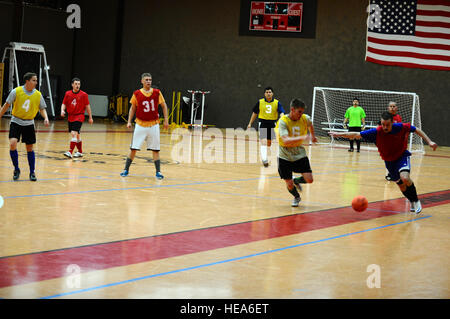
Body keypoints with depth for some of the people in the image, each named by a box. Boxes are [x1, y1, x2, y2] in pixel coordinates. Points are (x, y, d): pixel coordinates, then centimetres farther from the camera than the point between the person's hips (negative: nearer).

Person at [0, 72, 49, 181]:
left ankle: (32, 172, 17)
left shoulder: (38, 95, -6)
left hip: (29, 123, 2)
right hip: (16, 122, -2)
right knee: (12, 144, -18)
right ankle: (16, 169, 1)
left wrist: (46, 118, -14)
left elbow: (42, 108, 5)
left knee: (30, 148, 4)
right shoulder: (16, 91, -12)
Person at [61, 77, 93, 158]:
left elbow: (87, 106, 1)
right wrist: (62, 110, -12)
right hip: (70, 116, 5)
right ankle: (80, 152, 28)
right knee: (77, 135, 14)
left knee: (74, 133, -19)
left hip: (79, 116, -5)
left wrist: (90, 117, 3)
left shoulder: (83, 94, -5)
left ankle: (70, 152, -23)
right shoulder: (68, 94, 4)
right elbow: (64, 104, 9)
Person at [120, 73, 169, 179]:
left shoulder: (157, 93, -3)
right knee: (133, 148, 1)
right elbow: (133, 108, 8)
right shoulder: (137, 94, -3)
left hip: (153, 125, 0)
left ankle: (158, 172, 7)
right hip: (140, 125, 0)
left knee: (155, 149, 2)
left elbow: (164, 106, 7)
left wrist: (166, 120, 1)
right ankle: (126, 169, 12)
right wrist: (129, 121, 0)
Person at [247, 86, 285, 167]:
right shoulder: (260, 102, 1)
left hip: (272, 124, 2)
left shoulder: (277, 103, 0)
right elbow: (255, 113, 12)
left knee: (269, 143, 13)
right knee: (263, 141, -14)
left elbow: (281, 112, -10)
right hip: (262, 123, -2)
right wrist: (250, 123, 12)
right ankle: (264, 160, -20)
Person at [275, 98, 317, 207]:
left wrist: (313, 136, 32)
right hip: (285, 156, -3)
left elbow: (310, 124, 19)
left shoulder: (305, 119, -8)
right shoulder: (283, 121, -22)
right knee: (289, 185, -2)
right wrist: (302, 137, -46)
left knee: (309, 180, -9)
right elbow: (286, 140, -36)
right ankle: (296, 197, 33)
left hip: (299, 153, 3)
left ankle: (296, 181, 26)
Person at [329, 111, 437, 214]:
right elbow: (357, 135, -19)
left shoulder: (400, 127, -24)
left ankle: (416, 201, -4)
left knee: (405, 178, -28)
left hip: (402, 156, -3)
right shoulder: (377, 132, -23)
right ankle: (412, 201, 39)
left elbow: (417, 130, -8)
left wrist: (429, 141, -12)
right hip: (389, 161, 3)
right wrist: (339, 134, -25)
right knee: (401, 186, 9)